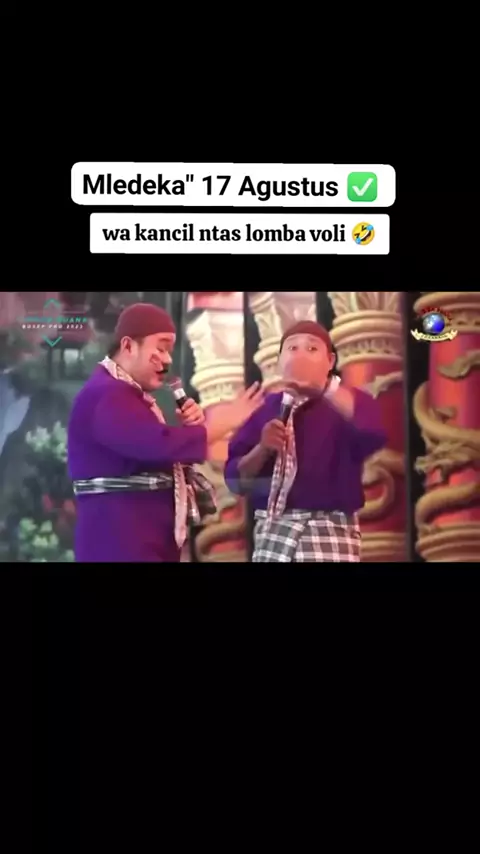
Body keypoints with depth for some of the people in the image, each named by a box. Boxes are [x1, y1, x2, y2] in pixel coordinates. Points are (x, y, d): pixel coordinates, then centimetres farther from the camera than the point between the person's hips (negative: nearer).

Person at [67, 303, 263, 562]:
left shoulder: (131, 395, 17)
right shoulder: (106, 395, -16)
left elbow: (155, 451, 22)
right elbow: (161, 444, -29)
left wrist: (187, 427, 2)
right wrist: (226, 420, -19)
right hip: (119, 544, -10)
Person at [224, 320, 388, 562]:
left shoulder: (345, 405, 1)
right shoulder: (266, 409, 10)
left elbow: (374, 431, -25)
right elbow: (235, 477, 8)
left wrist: (324, 386, -31)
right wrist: (262, 449, -11)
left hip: (329, 534, -3)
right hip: (273, 533, 4)